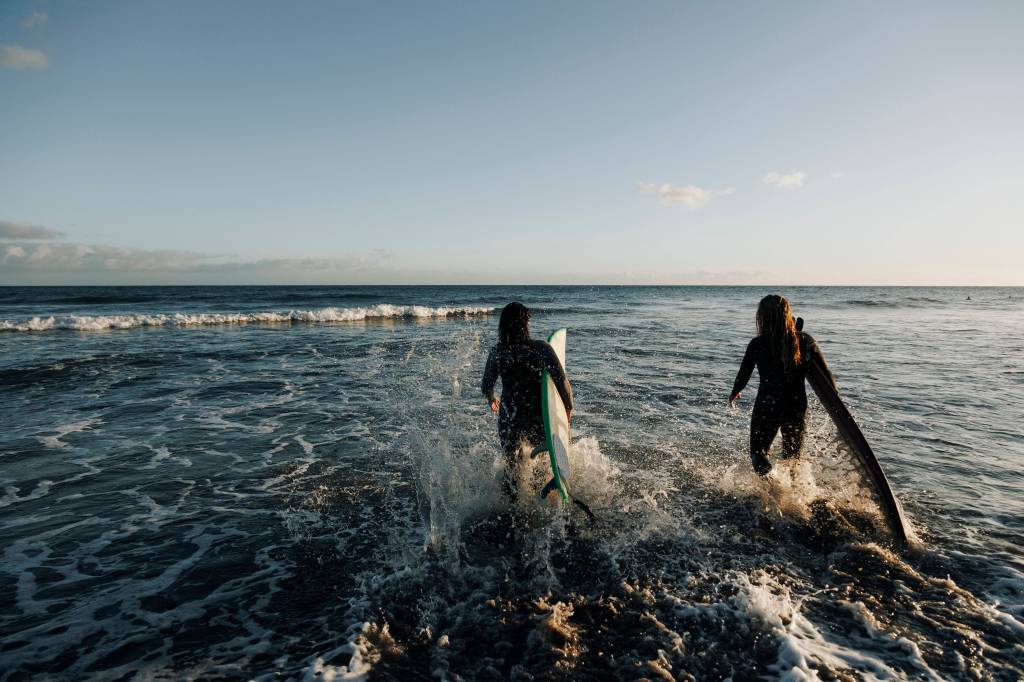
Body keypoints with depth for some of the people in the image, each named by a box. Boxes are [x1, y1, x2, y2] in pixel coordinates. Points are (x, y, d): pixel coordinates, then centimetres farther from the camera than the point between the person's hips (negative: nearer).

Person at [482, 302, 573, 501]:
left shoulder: (497, 353, -7)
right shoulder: (540, 348, -15)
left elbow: (486, 387, 0)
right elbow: (561, 380, -20)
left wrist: (492, 399, 22)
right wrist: (569, 405, -3)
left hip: (509, 419, 2)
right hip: (538, 417, -2)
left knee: (511, 463, 22)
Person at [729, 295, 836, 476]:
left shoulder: (757, 345, -13)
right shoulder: (805, 341, -5)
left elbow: (743, 376, -3)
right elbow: (826, 375, 2)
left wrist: (734, 393, 18)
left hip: (766, 408, -3)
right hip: (797, 408, 3)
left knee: (758, 452, 15)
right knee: (793, 457, 24)